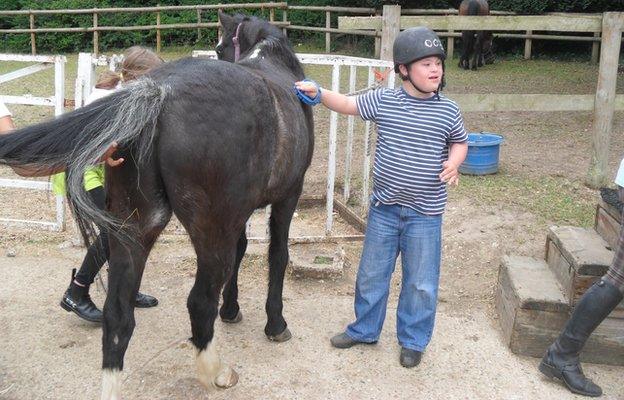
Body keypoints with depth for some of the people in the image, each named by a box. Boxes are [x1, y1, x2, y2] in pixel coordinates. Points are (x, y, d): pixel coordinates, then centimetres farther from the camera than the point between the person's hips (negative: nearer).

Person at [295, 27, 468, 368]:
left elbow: (460, 142, 9)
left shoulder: (448, 111, -5)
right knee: (371, 274, 16)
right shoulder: (382, 100, -5)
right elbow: (347, 105, 5)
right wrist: (318, 93, -9)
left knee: (421, 283, 9)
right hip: (384, 208, 1)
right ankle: (364, 329, 37)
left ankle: (413, 340, 29)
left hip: (425, 213, -1)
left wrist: (454, 162, -11)